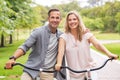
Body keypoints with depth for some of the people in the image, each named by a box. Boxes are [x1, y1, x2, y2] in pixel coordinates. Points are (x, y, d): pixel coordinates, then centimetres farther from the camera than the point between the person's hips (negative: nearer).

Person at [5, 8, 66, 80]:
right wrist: (13, 58, -29)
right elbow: (25, 47, -14)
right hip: (33, 70, -3)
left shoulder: (61, 35, 2)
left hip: (49, 72, 3)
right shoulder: (38, 32, -9)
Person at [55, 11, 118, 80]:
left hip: (89, 69, -1)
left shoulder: (86, 34, -3)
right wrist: (59, 63, -34)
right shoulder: (64, 37, -2)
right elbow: (61, 51, -15)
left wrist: (109, 53, -33)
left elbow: (97, 44, -16)